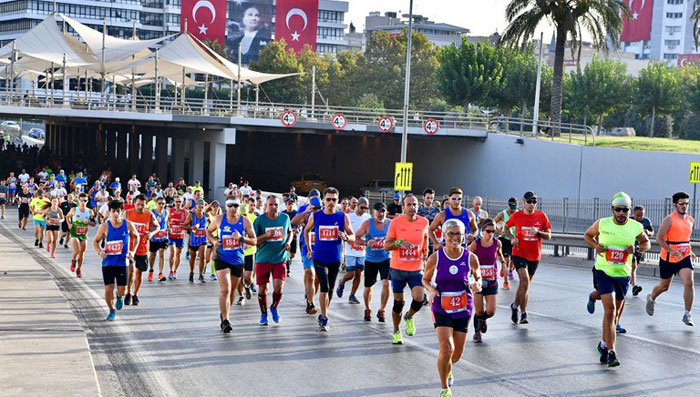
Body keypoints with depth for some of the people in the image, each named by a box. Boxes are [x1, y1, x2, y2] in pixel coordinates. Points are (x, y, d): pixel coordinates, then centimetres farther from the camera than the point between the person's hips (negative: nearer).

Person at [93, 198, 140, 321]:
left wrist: (132, 251, 0)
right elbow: (95, 241, 4)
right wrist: (99, 251, -16)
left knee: (121, 290, 2)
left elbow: (136, 236, 13)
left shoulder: (128, 225, -5)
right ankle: (112, 310, 21)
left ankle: (120, 297, 40)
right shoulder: (105, 226, -7)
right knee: (108, 289, -4)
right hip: (108, 262, 0)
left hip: (123, 262, 0)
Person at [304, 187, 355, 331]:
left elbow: (353, 237, 0)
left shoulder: (343, 217, -4)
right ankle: (324, 319, -6)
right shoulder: (315, 216, -3)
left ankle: (323, 315, 30)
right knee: (324, 288, -13)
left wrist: (346, 237, -22)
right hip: (319, 258, -2)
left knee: (330, 290, 12)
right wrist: (309, 249, 14)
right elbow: (306, 230, 15)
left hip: (335, 259, 2)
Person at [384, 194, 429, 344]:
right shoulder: (396, 222, -8)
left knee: (419, 298, -17)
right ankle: (396, 331, 28)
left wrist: (425, 250, 8)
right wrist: (399, 242, -22)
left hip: (416, 269, 1)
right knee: (398, 302, 6)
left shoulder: (424, 222, -2)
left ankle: (409, 317, 17)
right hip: (398, 269, -1)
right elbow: (386, 245, -5)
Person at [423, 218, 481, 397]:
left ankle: (447, 369, 48)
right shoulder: (435, 258, -9)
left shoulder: (471, 258, -7)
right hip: (441, 308, -2)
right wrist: (432, 290, -15)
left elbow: (478, 277, 11)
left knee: (457, 354, 10)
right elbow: (425, 279, 6)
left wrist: (477, 285, -12)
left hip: (463, 309, 2)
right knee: (446, 347, -19)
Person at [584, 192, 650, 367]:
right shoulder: (602, 224, -8)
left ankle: (604, 345, 36)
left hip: (623, 274, 3)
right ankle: (611, 353, -16)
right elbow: (587, 235, 10)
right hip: (604, 272, -3)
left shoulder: (636, 227, -4)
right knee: (610, 310, -15)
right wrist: (596, 245, -9)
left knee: (616, 313, 15)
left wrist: (636, 249, -9)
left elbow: (646, 243, 13)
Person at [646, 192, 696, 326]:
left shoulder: (691, 220, 8)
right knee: (664, 286, 12)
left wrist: (689, 251, 12)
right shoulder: (669, 220, -12)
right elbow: (659, 238, -17)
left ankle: (687, 315, -9)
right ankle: (651, 298, 46)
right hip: (668, 259, -4)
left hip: (685, 257, 4)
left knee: (689, 283, -17)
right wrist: (671, 251, -23)